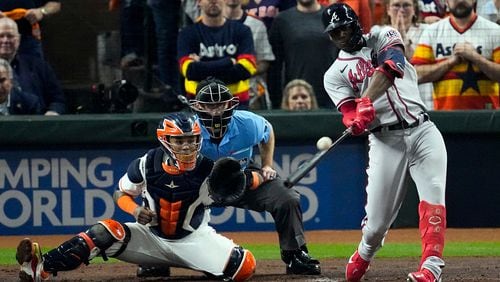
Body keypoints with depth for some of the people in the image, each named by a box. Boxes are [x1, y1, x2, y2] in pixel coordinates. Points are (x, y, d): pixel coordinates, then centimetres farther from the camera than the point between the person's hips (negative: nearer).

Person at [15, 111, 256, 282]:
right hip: (151, 236, 1)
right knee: (105, 233, -26)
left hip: (193, 239, 0)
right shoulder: (147, 165, -13)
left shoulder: (207, 170, -16)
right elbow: (121, 194, 0)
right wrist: (135, 210, -22)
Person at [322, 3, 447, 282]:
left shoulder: (383, 37, 9)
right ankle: (364, 254, 29)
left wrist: (366, 100, -27)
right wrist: (356, 121, -30)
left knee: (433, 196, -19)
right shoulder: (335, 75, 10)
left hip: (422, 131, 0)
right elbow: (350, 114, -3)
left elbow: (393, 65, -13)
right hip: (385, 140, 0)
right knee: (378, 218, -2)